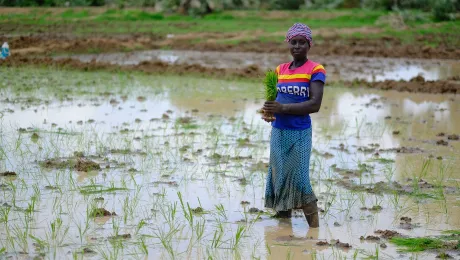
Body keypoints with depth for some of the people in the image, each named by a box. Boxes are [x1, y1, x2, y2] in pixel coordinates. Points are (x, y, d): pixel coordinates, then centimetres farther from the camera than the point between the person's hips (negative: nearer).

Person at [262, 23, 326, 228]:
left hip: (299, 134, -6)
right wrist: (267, 111, -10)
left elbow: (314, 104, -15)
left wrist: (282, 108, -21)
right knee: (278, 179, 7)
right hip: (278, 132, 6)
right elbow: (273, 99, 14)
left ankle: (314, 228, -6)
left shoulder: (315, 70, -6)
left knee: (299, 181, -10)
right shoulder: (280, 70, 11)